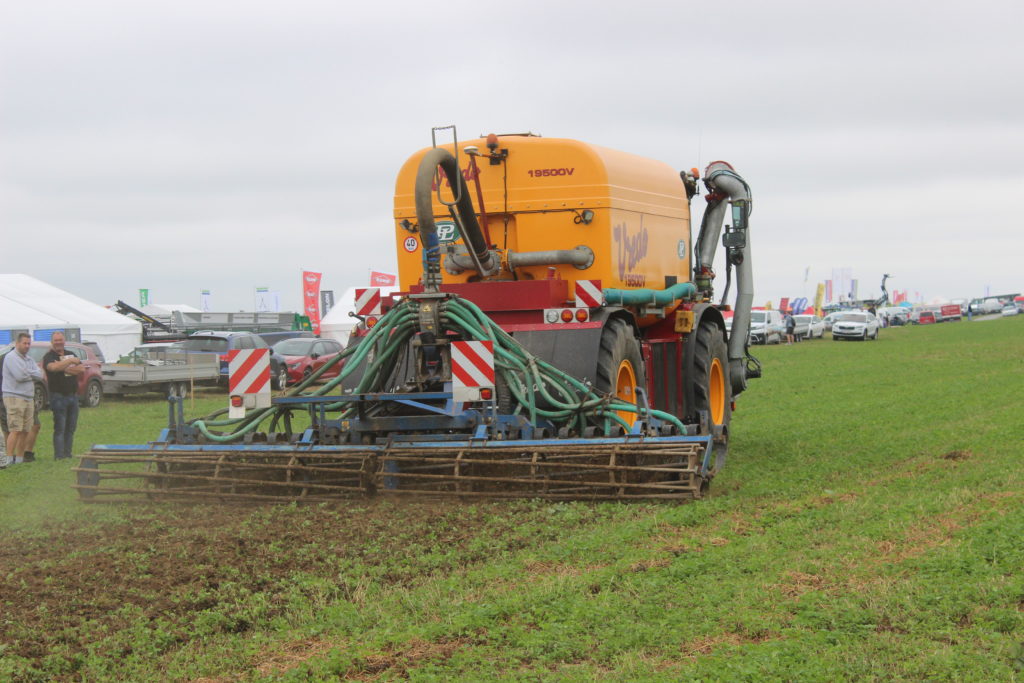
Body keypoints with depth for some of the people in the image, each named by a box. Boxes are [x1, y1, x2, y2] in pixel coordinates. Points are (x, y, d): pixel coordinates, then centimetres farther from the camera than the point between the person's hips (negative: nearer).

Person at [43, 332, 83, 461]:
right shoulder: (49, 357, -2)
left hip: (73, 395, 6)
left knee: (71, 428, 7)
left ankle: (67, 454, 12)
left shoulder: (71, 354, 15)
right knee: (59, 428, -7)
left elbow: (82, 369, 1)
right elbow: (53, 367, -26)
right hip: (58, 396, -6)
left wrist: (64, 368, -10)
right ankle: (59, 455, -7)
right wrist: (71, 361, -24)